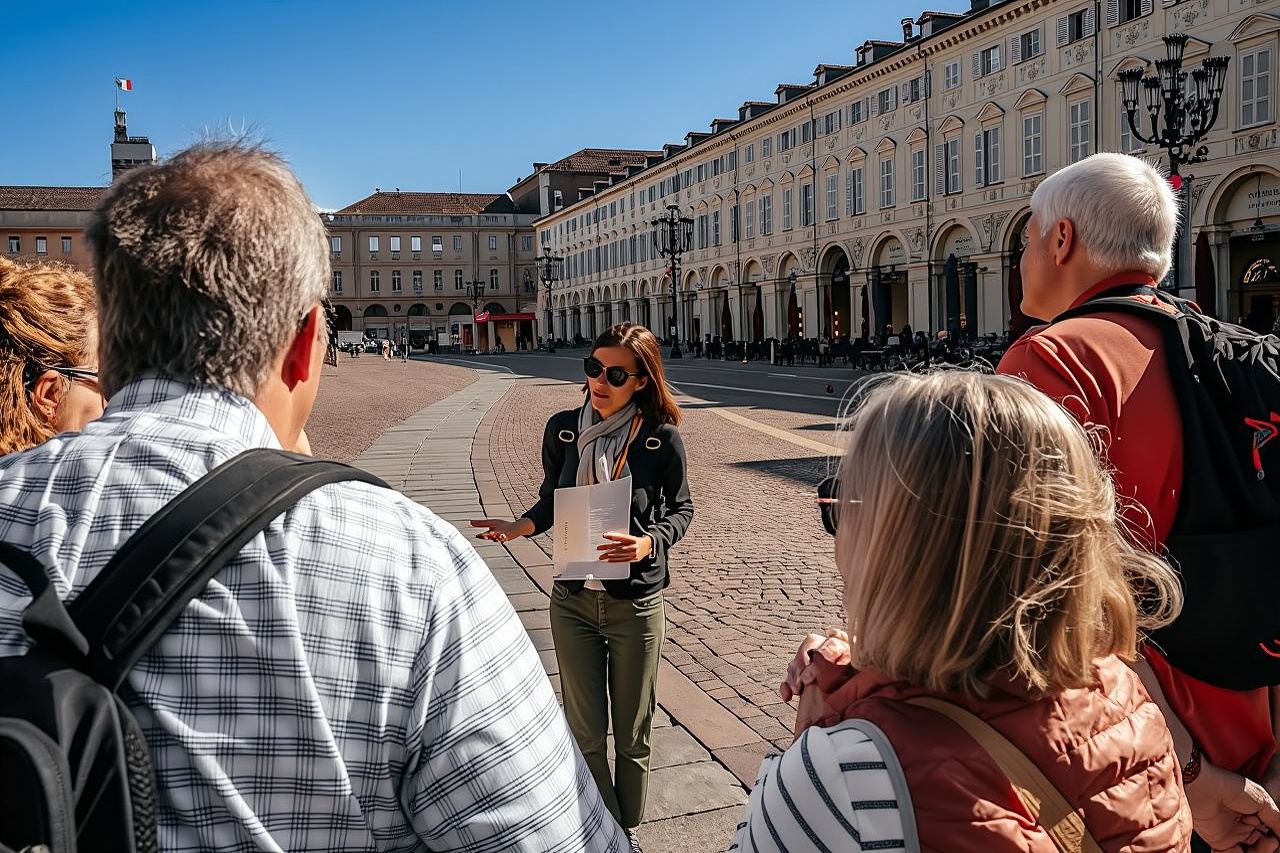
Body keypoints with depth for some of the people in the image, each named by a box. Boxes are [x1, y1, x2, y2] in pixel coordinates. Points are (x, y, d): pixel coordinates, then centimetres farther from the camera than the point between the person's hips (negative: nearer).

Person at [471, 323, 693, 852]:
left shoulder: (661, 437, -11)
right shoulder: (562, 429, -2)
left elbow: (680, 508, 0)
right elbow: (551, 503, 9)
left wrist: (648, 542, -19)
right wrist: (518, 527, -11)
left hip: (636, 604, -2)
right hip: (573, 602, 2)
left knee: (632, 736, 12)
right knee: (584, 734, 10)